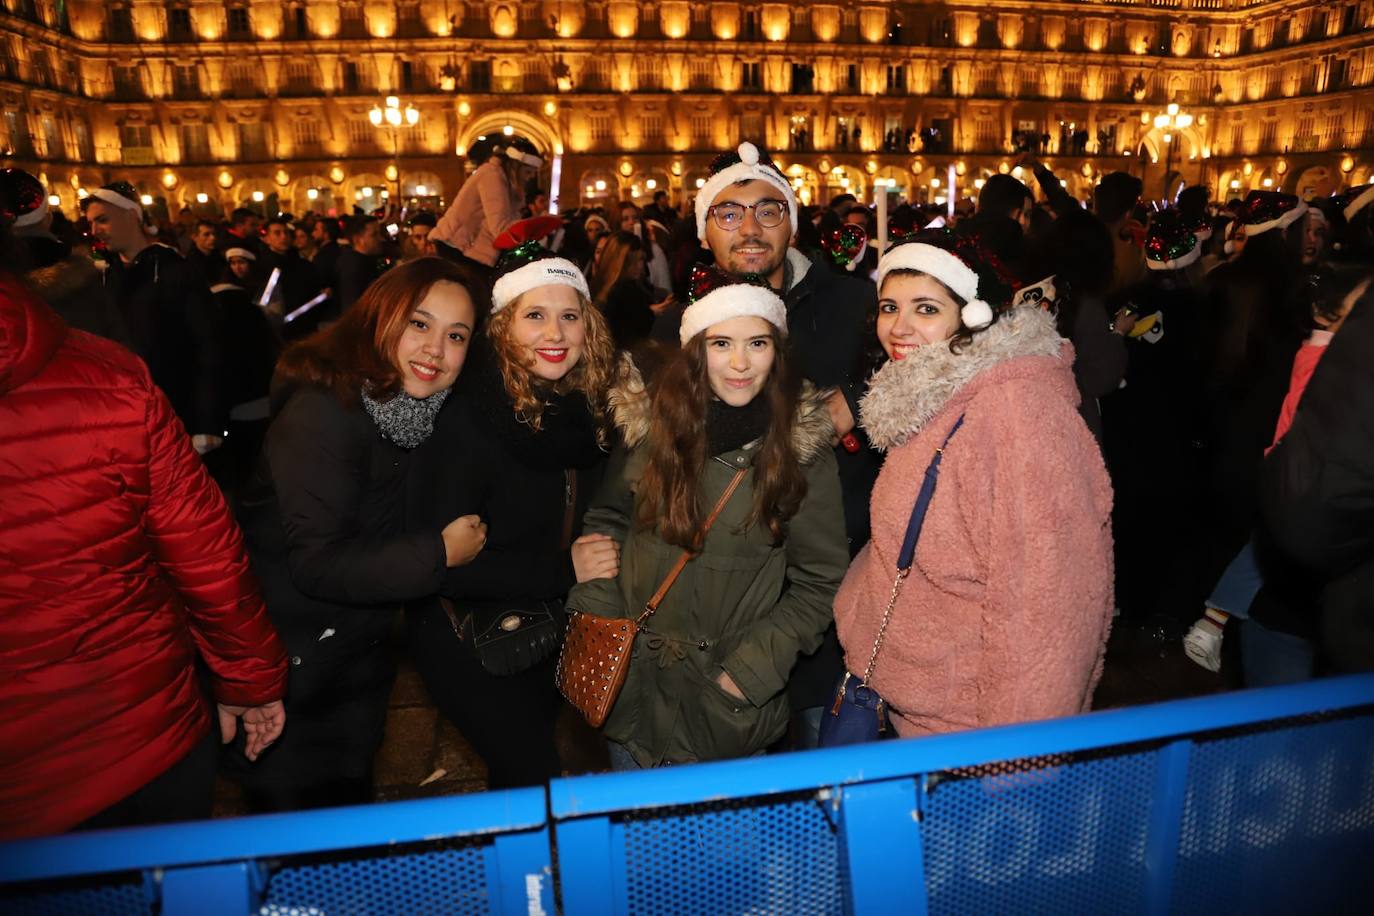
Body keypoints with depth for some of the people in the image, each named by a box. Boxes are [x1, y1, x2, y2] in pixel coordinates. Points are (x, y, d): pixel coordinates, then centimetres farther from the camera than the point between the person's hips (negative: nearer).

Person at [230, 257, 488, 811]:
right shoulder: (322, 412, -28)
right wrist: (439, 552, -25)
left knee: (352, 807, 27)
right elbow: (319, 564, -30)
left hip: (360, 656, 7)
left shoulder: (426, 409, -4)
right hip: (289, 661, -6)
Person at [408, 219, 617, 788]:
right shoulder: (468, 420, -23)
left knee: (521, 770, 23)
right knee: (536, 782, -5)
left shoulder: (589, 410, -6)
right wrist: (561, 569, -27)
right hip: (466, 636, -5)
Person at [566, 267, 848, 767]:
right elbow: (606, 521, 7)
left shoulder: (804, 450, -11)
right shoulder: (648, 425, -6)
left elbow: (818, 583, -7)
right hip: (634, 685, 3)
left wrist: (752, 668, -14)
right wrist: (597, 603, -6)